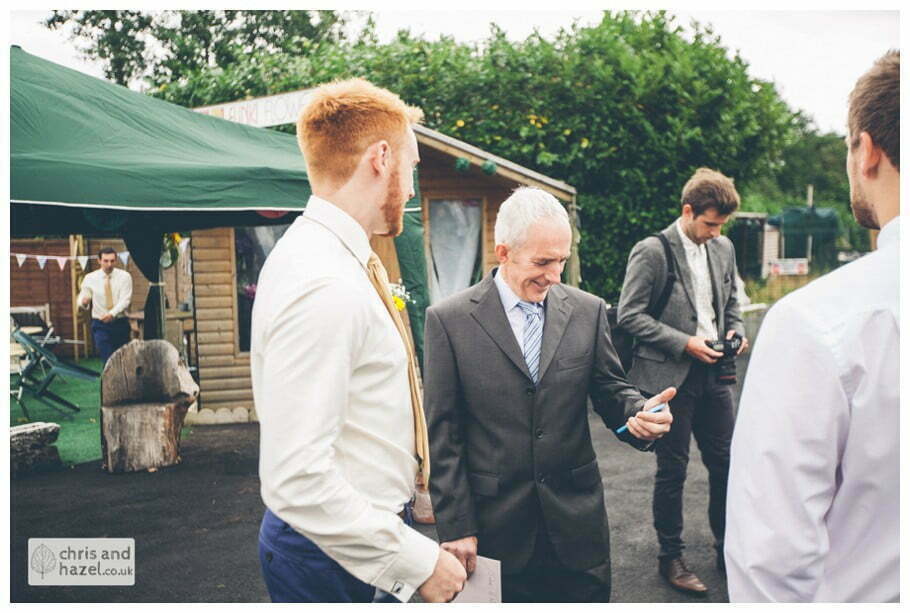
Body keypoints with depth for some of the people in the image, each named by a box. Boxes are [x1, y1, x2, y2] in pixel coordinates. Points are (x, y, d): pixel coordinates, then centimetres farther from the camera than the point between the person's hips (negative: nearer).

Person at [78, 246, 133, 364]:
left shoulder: (124, 276, -3)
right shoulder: (90, 278, 1)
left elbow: (125, 300, -12)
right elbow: (82, 298, 3)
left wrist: (112, 314, -29)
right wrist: (84, 302, -23)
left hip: (120, 324, 1)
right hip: (100, 325, -1)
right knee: (108, 361, -9)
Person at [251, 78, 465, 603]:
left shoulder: (341, 264, 5)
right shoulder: (325, 287, -26)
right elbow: (297, 478, -29)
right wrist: (419, 561, -21)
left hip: (363, 537, 9)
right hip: (336, 560, -9)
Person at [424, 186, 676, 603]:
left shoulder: (588, 311, 1)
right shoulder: (449, 320, -7)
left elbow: (611, 390, 8)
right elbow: (442, 433, -6)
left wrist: (639, 413, -16)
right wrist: (456, 527, -7)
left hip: (577, 520, 3)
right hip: (495, 526, -2)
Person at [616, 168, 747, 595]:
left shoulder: (724, 249, 9)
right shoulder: (651, 251, -11)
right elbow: (628, 315, -14)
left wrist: (735, 331, 2)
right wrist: (684, 343, -17)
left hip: (712, 372, 6)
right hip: (670, 376, -6)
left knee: (725, 463, 13)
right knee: (672, 471, 5)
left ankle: (728, 549, 32)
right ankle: (670, 558, 22)